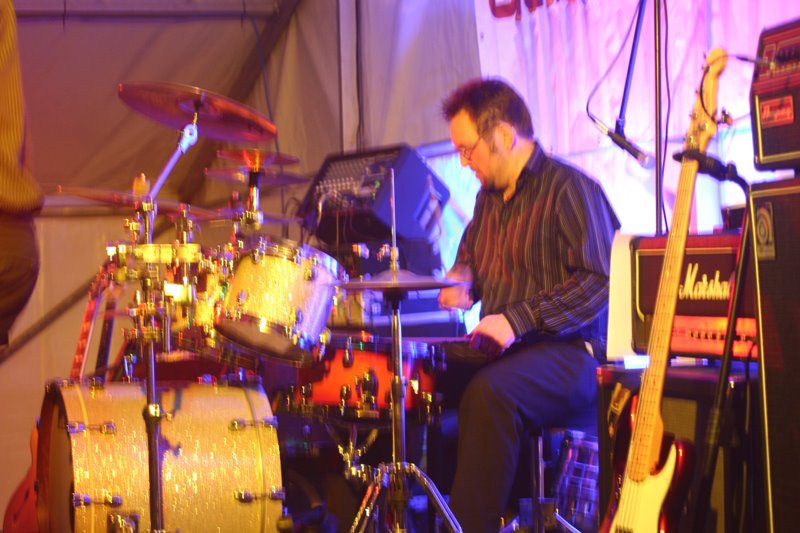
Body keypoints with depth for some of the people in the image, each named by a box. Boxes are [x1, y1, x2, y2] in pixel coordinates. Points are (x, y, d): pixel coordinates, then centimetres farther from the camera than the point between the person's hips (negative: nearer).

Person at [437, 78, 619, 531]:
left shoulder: (569, 188, -10)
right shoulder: (490, 198, 17)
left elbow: (600, 280, -19)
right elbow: (469, 254, 34)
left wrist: (518, 320, -24)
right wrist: (463, 285, 9)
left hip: (568, 351, -8)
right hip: (503, 354, 8)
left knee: (490, 393, -36)